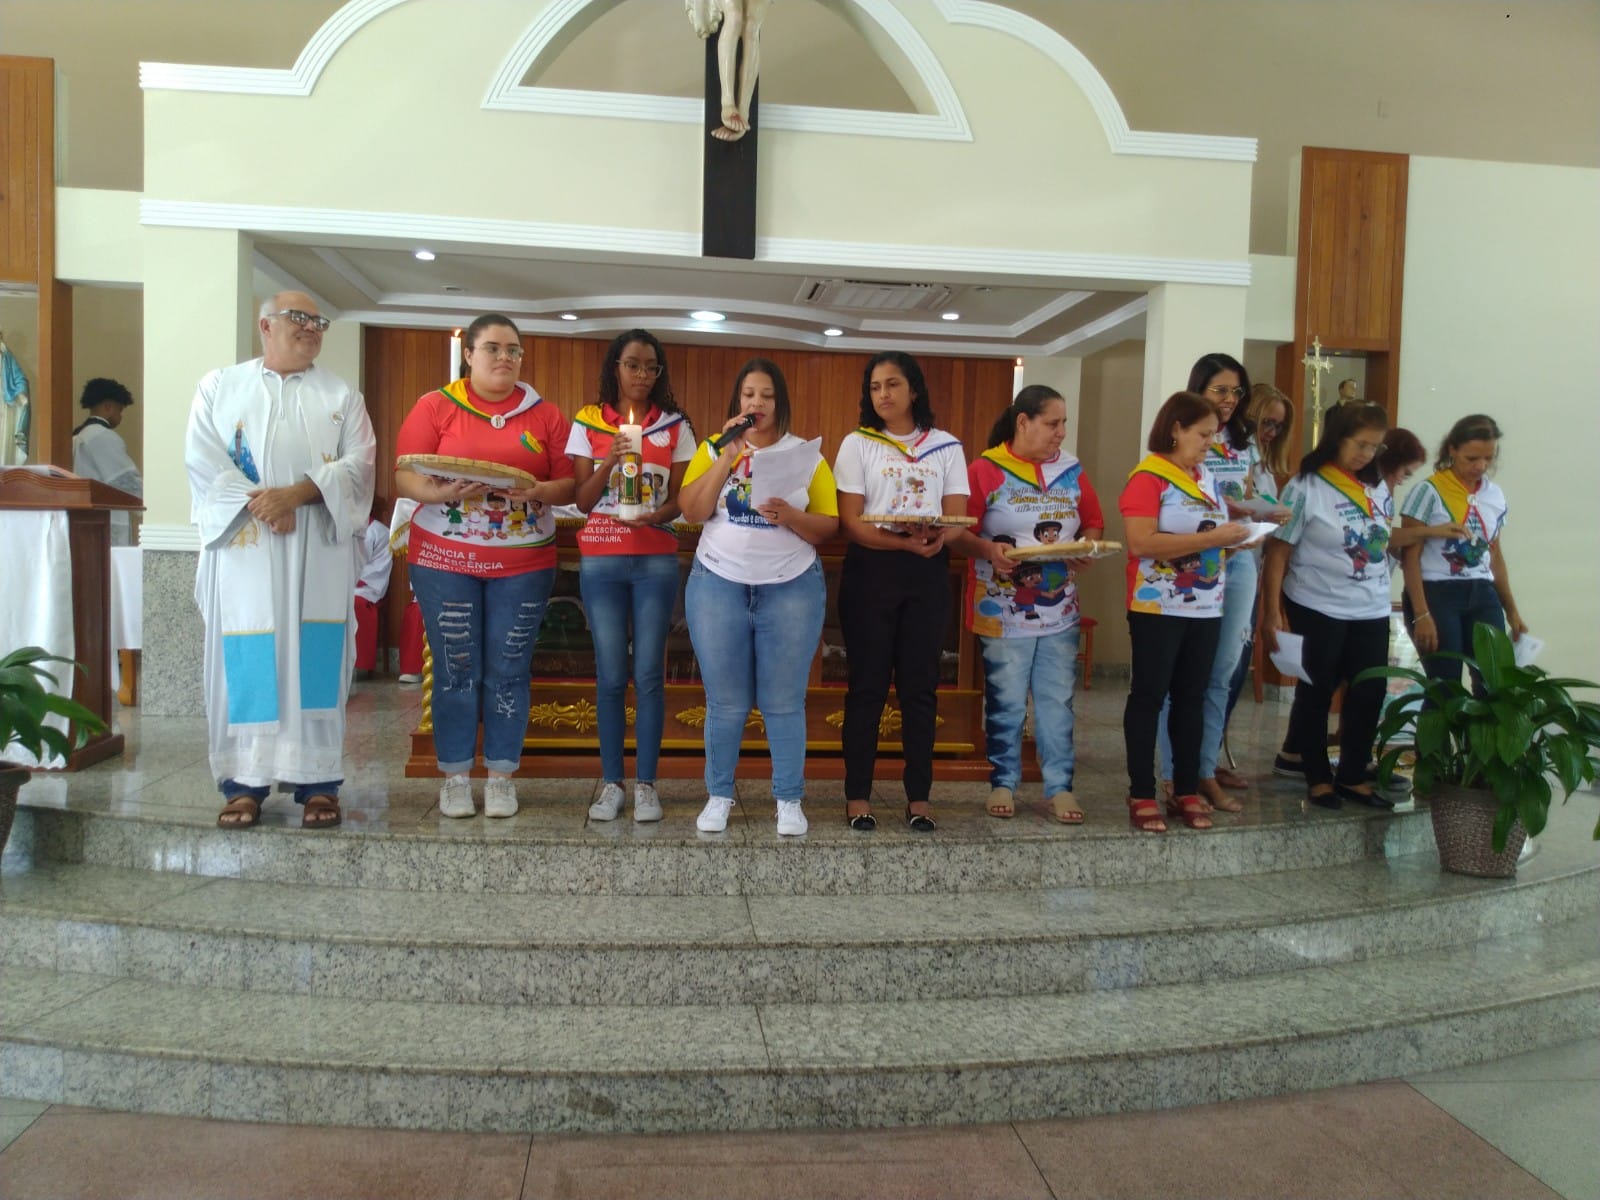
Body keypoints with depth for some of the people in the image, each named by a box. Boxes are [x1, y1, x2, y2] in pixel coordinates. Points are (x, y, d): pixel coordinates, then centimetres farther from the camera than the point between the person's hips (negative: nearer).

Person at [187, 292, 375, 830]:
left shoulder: (341, 395, 14)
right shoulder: (220, 386, 12)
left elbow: (358, 463, -1)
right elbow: (202, 459, 0)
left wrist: (296, 494, -15)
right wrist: (259, 504, -14)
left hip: (320, 552, 0)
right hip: (244, 548, 0)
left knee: (315, 659, -1)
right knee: (247, 661, -2)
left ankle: (318, 780, 3)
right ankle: (244, 780, 6)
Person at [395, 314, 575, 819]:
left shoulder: (545, 414, 7)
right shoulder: (435, 406, 3)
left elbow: (570, 484, 3)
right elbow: (404, 475, -3)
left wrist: (538, 492, -18)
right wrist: (441, 492, -22)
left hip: (523, 564, 1)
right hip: (445, 559, -1)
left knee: (508, 671, 4)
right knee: (456, 669, 4)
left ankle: (501, 776, 16)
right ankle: (455, 777, 16)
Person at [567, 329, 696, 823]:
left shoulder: (675, 426, 7)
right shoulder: (588, 422, 6)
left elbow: (681, 498, 7)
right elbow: (582, 500, 3)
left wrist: (657, 515, -15)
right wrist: (610, 462, -13)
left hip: (656, 560, 0)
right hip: (600, 560, 0)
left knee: (649, 673, -1)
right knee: (611, 675, 1)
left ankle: (646, 783, 7)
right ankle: (611, 782, 11)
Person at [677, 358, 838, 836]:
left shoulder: (806, 454, 4)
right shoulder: (713, 448, 6)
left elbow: (828, 527, 1)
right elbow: (692, 511, -6)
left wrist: (791, 517, -18)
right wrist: (727, 455, -12)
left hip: (791, 589, 0)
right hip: (718, 585, 1)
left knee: (784, 702, 3)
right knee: (725, 702, 6)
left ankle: (789, 800, 14)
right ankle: (719, 795, 19)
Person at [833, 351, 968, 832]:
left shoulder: (947, 447, 8)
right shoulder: (857, 444, 3)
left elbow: (956, 518, 2)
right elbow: (851, 523, -5)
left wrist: (936, 537, -22)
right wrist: (905, 541, -21)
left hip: (927, 573, 2)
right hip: (871, 570, -1)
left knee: (920, 686, 5)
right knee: (867, 685, 1)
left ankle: (918, 797, 13)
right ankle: (857, 796, 9)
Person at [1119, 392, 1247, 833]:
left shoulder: (1205, 477, 13)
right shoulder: (1147, 478, -11)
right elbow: (1142, 542, -23)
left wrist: (1235, 539, 4)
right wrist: (1212, 538, -21)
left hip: (1205, 608, 7)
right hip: (1159, 609, -7)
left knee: (1191, 698, 12)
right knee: (1149, 697, 0)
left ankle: (1187, 791, 21)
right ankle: (1141, 795, 8)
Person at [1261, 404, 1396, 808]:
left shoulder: (1379, 488, 7)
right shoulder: (1306, 486, -10)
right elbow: (1279, 551, -11)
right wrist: (1272, 611, -15)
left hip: (1372, 610, 5)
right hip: (1318, 609, -5)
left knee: (1369, 694, 7)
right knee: (1316, 694, 6)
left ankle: (1353, 776, 22)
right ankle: (1318, 778, 18)